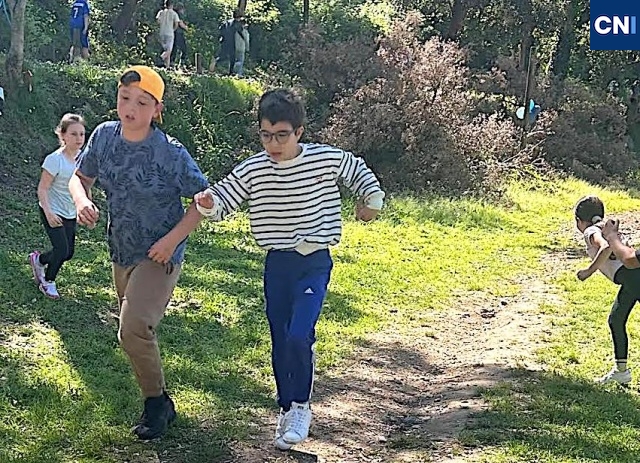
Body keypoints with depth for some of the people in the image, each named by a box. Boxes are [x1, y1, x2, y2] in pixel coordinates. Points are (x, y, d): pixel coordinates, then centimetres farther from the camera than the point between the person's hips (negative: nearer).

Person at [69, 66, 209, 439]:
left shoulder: (170, 153, -20)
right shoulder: (105, 136, -5)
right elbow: (81, 177, 8)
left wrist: (173, 239, -22)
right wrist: (82, 201, -14)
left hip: (160, 256, -7)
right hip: (122, 252, 7)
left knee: (134, 330, -21)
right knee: (134, 333, 19)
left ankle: (158, 403, 2)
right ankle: (158, 400, 42)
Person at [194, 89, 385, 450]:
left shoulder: (326, 159, -9)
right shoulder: (251, 171, -6)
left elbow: (358, 170, 11)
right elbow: (221, 201, -5)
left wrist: (372, 199, 4)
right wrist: (207, 203, -26)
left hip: (314, 262, -3)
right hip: (276, 264, 3)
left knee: (299, 336, -18)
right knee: (280, 342, 9)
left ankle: (300, 407, 2)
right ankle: (287, 409, 26)